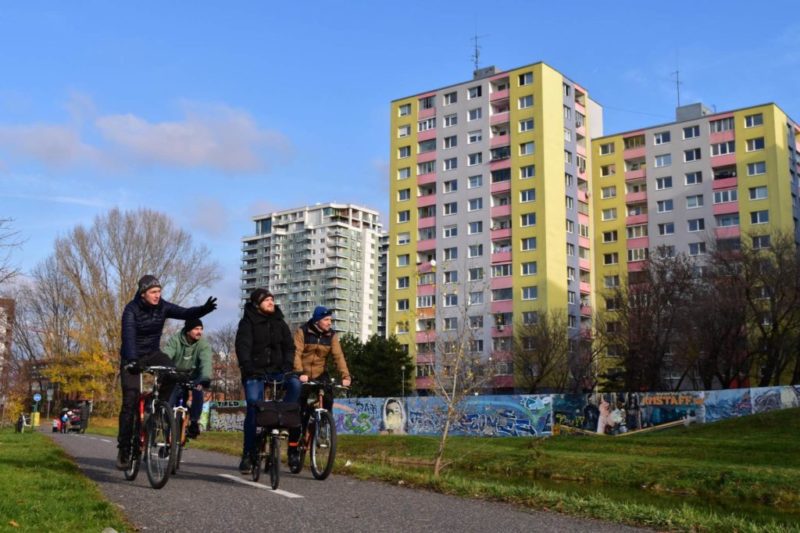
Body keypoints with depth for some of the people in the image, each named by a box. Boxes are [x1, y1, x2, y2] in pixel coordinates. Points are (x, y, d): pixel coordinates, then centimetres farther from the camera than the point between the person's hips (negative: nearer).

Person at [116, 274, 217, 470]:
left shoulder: (162, 307, -7)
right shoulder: (131, 310, -19)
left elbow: (185, 313, -20)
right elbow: (128, 337, -32)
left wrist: (204, 309, -41)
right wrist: (132, 362, -47)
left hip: (153, 354, 4)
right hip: (132, 358, -4)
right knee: (130, 402, -8)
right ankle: (123, 448, 3)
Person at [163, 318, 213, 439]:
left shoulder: (203, 344, -16)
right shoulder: (175, 340, -15)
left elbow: (206, 362, -31)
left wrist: (205, 378, -51)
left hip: (193, 378, 0)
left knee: (197, 390, -27)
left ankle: (194, 422, -14)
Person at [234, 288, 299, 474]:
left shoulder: (279, 322, 11)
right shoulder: (248, 322, -2)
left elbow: (289, 345, 7)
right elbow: (243, 347, -13)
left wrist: (287, 365, -9)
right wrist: (248, 367, -27)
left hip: (277, 369, 3)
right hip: (254, 372, -3)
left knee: (295, 384, -26)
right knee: (253, 407, -12)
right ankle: (248, 454, -5)